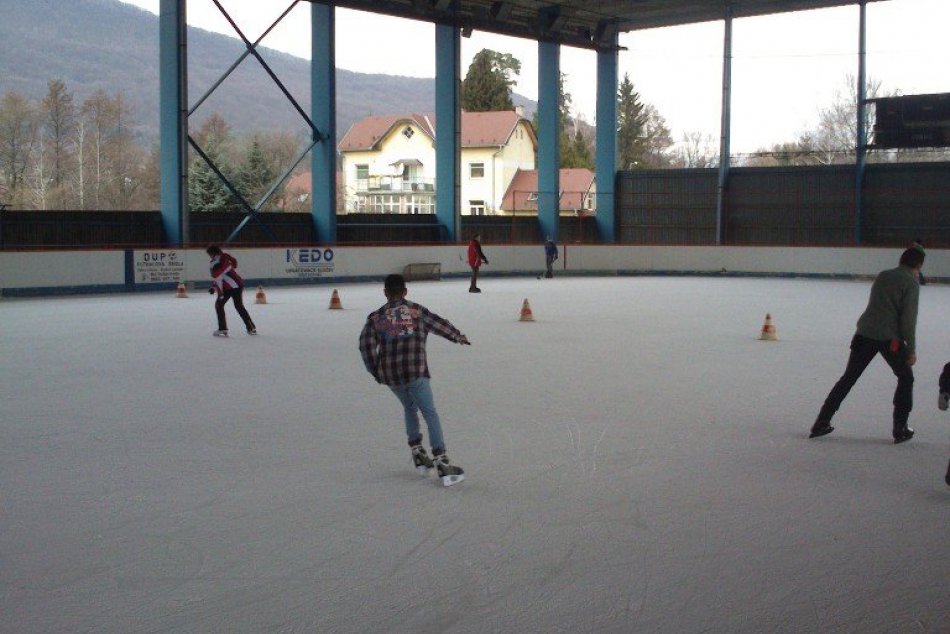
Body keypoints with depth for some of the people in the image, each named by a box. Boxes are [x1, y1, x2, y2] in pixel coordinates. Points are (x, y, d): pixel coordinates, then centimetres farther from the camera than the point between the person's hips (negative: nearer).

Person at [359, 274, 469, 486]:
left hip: (389, 374, 3)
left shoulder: (375, 317, 9)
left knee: (409, 407, 26)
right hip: (415, 371, -2)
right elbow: (440, 324, 16)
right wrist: (459, 337, 33)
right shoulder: (417, 311, 8)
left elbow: (366, 345, 1)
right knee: (430, 414, 2)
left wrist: (376, 371, 10)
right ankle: (441, 462, -8)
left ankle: (417, 452, 23)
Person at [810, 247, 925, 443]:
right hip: (890, 338, -5)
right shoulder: (911, 282, -5)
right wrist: (911, 349, -7)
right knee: (906, 378, 15)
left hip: (864, 333, 5)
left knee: (848, 377, 11)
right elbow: (908, 318, -11)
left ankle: (822, 423, 8)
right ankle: (900, 429, 11)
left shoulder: (882, 276, 15)